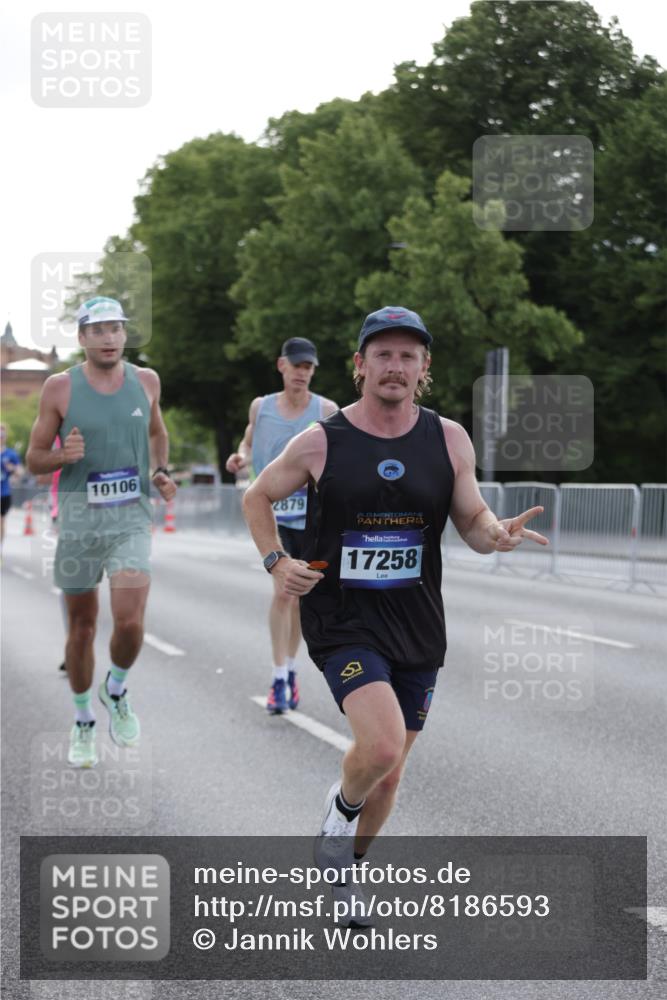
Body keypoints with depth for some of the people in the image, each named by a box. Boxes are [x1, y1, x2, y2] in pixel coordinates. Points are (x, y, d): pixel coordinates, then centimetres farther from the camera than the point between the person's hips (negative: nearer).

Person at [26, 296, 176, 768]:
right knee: (82, 625, 10)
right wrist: (63, 456, -19)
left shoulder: (146, 381, 4)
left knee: (130, 622, -17)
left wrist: (162, 471, 7)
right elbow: (34, 459, 2)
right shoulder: (60, 387, -4)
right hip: (79, 518, 0)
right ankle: (83, 722, 28)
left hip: (131, 518, 1)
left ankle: (117, 690, 15)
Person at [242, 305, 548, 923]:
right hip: (342, 623, -4)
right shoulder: (321, 442, -5)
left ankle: (345, 866, 40)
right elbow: (257, 498, 10)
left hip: (417, 628, 4)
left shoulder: (449, 440, 1)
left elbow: (472, 521, 9)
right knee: (382, 745, -26)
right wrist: (275, 562, -6)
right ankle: (342, 807, 9)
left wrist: (496, 535, -14)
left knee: (388, 772, 13)